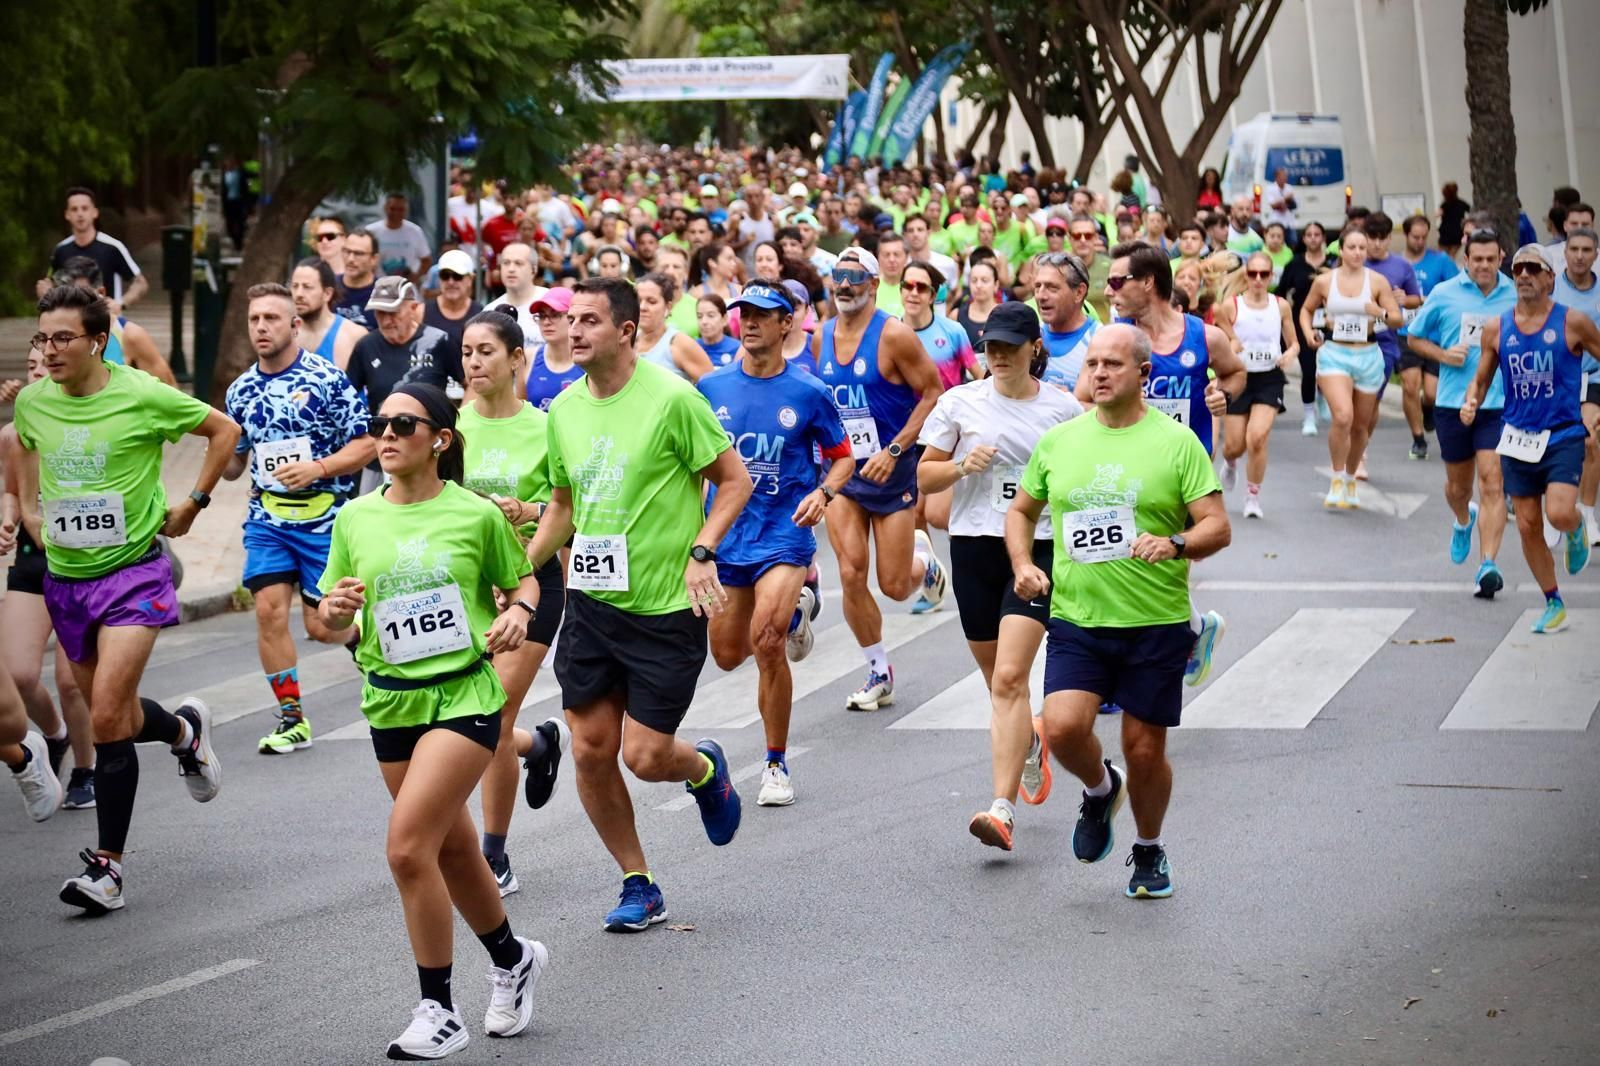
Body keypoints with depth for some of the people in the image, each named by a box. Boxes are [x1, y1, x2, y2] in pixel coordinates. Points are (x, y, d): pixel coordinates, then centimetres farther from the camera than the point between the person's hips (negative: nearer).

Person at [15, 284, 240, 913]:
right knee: (117, 715, 12)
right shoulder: (32, 402, 1)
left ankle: (108, 866, -10)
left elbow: (224, 430, 1)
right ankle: (185, 731, 47)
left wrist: (192, 505, 1)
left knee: (107, 717, -16)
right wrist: (29, 506, 14)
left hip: (132, 570, -5)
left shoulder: (141, 396, -12)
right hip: (64, 576, 5)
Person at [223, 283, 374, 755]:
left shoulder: (327, 378, -8)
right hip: (266, 518, 4)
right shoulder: (241, 390, 7)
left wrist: (318, 469, -20)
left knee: (322, 626, -2)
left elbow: (366, 444, -7)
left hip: (324, 517, -4)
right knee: (269, 610, -10)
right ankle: (292, 719, 0)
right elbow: (233, 464, 16)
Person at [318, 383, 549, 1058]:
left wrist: (518, 612, -12)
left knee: (408, 846, -17)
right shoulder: (355, 520, 3)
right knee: (452, 853, 16)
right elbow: (330, 620, 10)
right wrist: (335, 609, -12)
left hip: (465, 696, -5)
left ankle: (439, 1012, -5)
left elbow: (523, 579, 10)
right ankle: (512, 959, 43)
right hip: (391, 701, 5)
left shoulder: (477, 515, -6)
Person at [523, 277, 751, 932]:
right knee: (590, 751, 2)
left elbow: (735, 480, -6)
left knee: (645, 756, -6)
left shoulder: (671, 399, -13)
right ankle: (638, 887, 19)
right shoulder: (564, 410, 5)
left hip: (666, 608, -5)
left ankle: (705, 770, 31)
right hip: (590, 602, 6)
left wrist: (701, 552, -17)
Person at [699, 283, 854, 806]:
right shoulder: (711, 387, 2)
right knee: (727, 655, 13)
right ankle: (796, 603, 46)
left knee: (767, 643, -22)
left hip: (784, 532, -4)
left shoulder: (808, 393, -4)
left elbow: (843, 457, 5)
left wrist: (823, 493, -14)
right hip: (725, 534, 4)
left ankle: (777, 765, -6)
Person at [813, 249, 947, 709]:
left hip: (891, 470, -4)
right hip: (840, 470, 4)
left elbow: (933, 394, -13)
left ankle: (923, 561, 38)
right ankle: (879, 673, 9)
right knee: (851, 576, -7)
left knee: (894, 585, 0)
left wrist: (894, 450, -19)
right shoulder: (821, 338, 4)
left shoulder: (893, 335, -13)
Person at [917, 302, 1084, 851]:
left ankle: (1003, 808, -20)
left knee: (1009, 678, -16)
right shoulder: (960, 402, 4)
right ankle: (1031, 740, 47)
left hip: (1038, 549, -3)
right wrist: (962, 465, -11)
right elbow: (924, 477, 7)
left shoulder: (1063, 408, 2)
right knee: (999, 680, 12)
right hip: (974, 546, 3)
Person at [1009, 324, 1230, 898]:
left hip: (1156, 623, -2)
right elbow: (1021, 510, 20)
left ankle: (1149, 851, 31)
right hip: (1076, 620, 2)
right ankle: (1100, 789, 16)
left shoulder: (1176, 442, -3)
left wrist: (1175, 543, -26)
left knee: (1145, 749, 4)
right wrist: (1023, 564, 2)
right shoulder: (1058, 441, 7)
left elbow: (1218, 527, -6)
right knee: (1062, 728, -18)